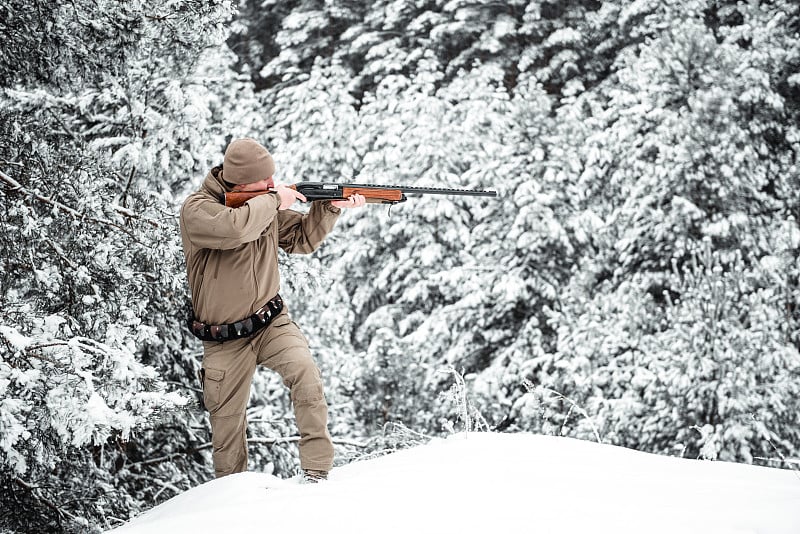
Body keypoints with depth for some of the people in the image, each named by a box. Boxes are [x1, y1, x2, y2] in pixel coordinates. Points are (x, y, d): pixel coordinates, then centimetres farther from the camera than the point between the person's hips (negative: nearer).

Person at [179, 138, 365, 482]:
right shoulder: (196, 209, -18)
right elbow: (234, 228, -39)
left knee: (305, 373, -26)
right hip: (224, 340, -3)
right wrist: (274, 201, -25)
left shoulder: (265, 202, 1)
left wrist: (330, 207, -7)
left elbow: (301, 239, 9)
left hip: (271, 321, 3)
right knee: (227, 424, 8)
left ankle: (316, 469, -22)